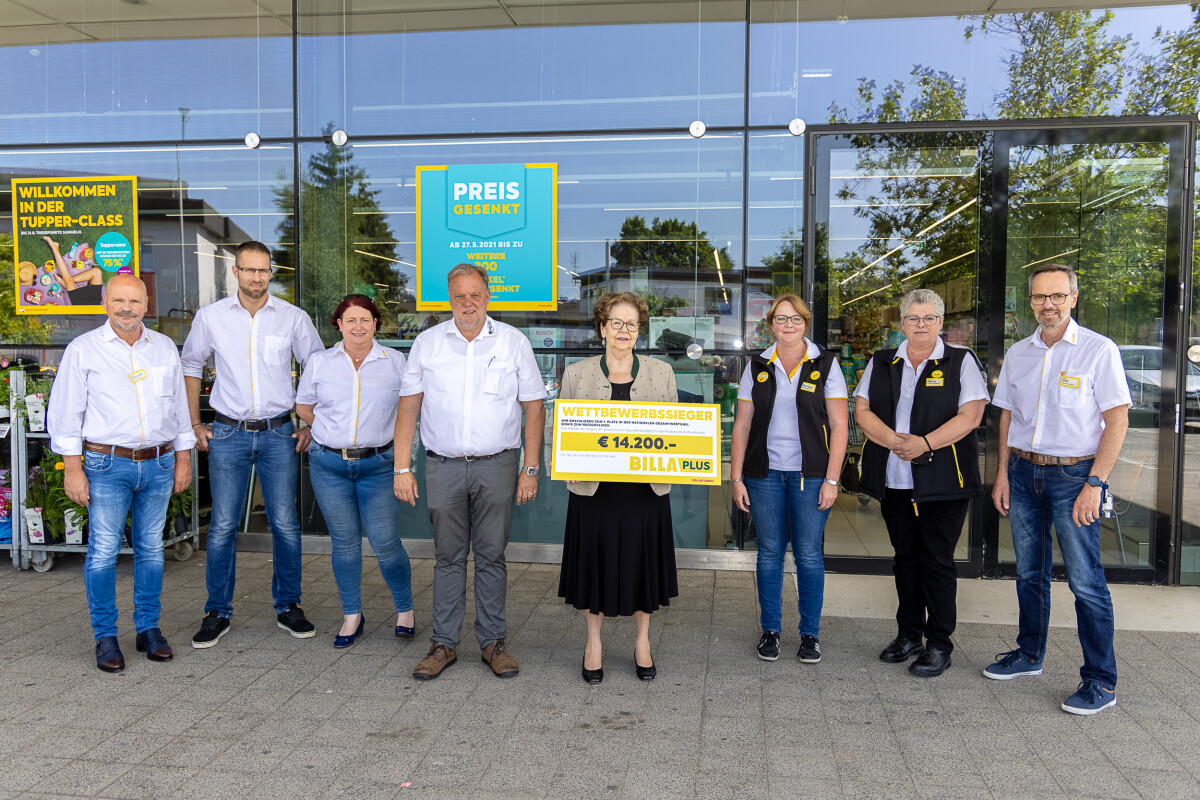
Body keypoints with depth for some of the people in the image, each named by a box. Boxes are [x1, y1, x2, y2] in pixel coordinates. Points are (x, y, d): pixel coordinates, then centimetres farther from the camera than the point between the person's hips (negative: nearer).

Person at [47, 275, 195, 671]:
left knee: (151, 549, 9)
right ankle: (105, 636, 11)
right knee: (103, 551, -2)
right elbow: (65, 412, -1)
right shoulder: (83, 349, -1)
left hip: (159, 464, 3)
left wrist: (183, 457, 12)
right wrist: (72, 468, -6)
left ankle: (149, 628, 20)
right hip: (107, 465, -3)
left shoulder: (164, 348, 9)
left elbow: (179, 406, 15)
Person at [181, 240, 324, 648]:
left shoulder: (293, 318, -1)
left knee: (285, 524, 4)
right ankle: (218, 613, 17)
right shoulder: (210, 317, 1)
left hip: (278, 434, 0)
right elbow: (191, 366, 13)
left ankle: (288, 607, 20)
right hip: (228, 434, 0)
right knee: (222, 526, 3)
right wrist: (195, 424, 8)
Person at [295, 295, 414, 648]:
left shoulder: (395, 361, 3)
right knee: (344, 542, 8)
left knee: (386, 543, -3)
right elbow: (303, 406, 16)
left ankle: (405, 609, 19)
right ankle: (352, 616, 23)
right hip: (329, 464, 2)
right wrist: (332, 432, 9)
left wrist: (384, 433, 4)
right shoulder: (319, 362, 5)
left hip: (378, 464, -1)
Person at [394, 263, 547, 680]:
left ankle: (492, 641, 18)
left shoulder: (514, 342, 2)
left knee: (492, 555, 6)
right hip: (443, 467, 1)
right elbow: (408, 408, 6)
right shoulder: (427, 343, 5)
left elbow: (534, 409, 4)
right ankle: (444, 643, 18)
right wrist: (402, 468, -1)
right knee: (448, 556, 7)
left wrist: (531, 469, -1)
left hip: (496, 466, -1)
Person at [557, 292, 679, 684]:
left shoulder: (661, 372, 7)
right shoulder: (576, 373, 5)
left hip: (646, 488, 1)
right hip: (593, 488, 0)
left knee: (642, 561, 9)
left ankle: (642, 641, 29)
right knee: (595, 562, 8)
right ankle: (593, 641, 27)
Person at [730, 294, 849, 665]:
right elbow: (742, 425, 7)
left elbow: (839, 426, -2)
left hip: (810, 474, -2)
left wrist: (831, 479, -9)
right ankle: (770, 630, 20)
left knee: (809, 555, 2)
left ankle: (810, 633, 17)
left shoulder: (825, 365, 1)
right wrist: (736, 478, 1)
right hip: (765, 474, 2)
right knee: (770, 553, 7)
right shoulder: (757, 367, 7)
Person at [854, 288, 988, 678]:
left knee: (937, 560, 1)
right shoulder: (881, 364, 11)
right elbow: (863, 410, 4)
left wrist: (924, 444, -20)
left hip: (943, 481, -4)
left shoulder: (961, 361, 1)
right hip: (894, 480, 4)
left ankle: (939, 644, 14)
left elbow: (969, 416, -8)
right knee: (905, 557, 13)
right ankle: (909, 634, 27)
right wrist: (893, 441, -14)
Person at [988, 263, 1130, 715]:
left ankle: (1100, 681, 9)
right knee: (1029, 573, 15)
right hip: (1024, 472, 5)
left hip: (1074, 475, -5)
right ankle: (1029, 655, 30)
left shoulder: (1099, 350, -7)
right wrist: (1002, 474, 7)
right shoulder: (1018, 353, 9)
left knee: (1086, 580, -3)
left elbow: (1117, 420, -9)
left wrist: (1094, 484, -15)